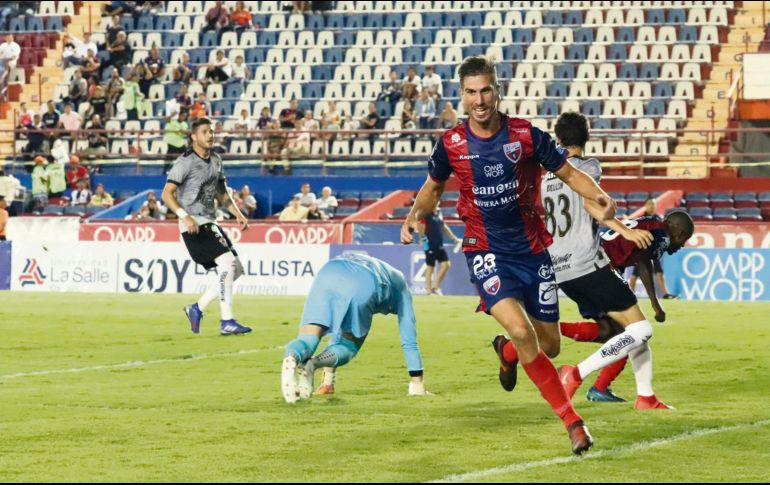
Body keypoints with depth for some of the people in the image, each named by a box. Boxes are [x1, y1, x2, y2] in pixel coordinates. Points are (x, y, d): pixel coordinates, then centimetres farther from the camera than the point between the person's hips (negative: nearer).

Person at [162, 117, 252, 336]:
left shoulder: (216, 161, 15)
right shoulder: (185, 162, -10)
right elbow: (167, 194, -15)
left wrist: (238, 214, 12)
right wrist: (185, 216, -28)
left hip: (210, 223, 9)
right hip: (194, 224, -9)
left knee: (234, 270, 5)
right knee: (227, 262, -21)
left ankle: (197, 308, 15)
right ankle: (227, 322, -19)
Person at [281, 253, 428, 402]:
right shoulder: (399, 282, 39)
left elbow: (337, 329, 52)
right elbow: (408, 340, 35)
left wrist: (328, 380, 55)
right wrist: (417, 383, 40)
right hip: (363, 286, -3)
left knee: (307, 339, -3)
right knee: (349, 345, 16)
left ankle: (292, 358, -41)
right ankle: (312, 364, -17)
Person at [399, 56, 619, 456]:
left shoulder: (526, 135, -7)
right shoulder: (451, 144, -4)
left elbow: (568, 172, 1)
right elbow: (434, 185, 16)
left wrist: (599, 196, -18)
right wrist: (414, 216, -2)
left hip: (532, 250, 2)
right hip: (487, 253, -2)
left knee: (549, 345, 6)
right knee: (520, 329, -25)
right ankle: (571, 421, -16)